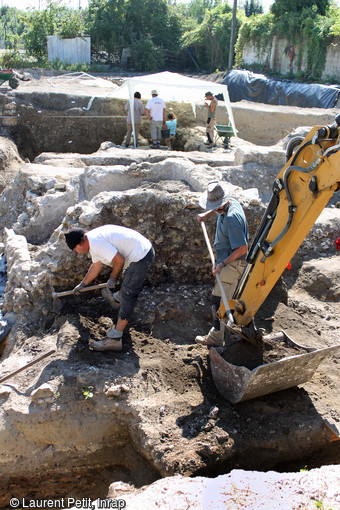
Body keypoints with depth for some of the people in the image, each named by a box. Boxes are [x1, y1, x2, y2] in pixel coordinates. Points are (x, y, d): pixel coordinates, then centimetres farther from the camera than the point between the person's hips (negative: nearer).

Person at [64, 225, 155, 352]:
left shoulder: (96, 243, -20)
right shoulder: (93, 241, 13)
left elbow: (119, 260, -22)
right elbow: (96, 266, 27)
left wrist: (112, 279, -6)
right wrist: (83, 284, 37)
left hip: (140, 256, -10)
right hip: (146, 250, 10)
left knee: (128, 295, -10)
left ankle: (114, 339, -8)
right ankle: (118, 299, 63)